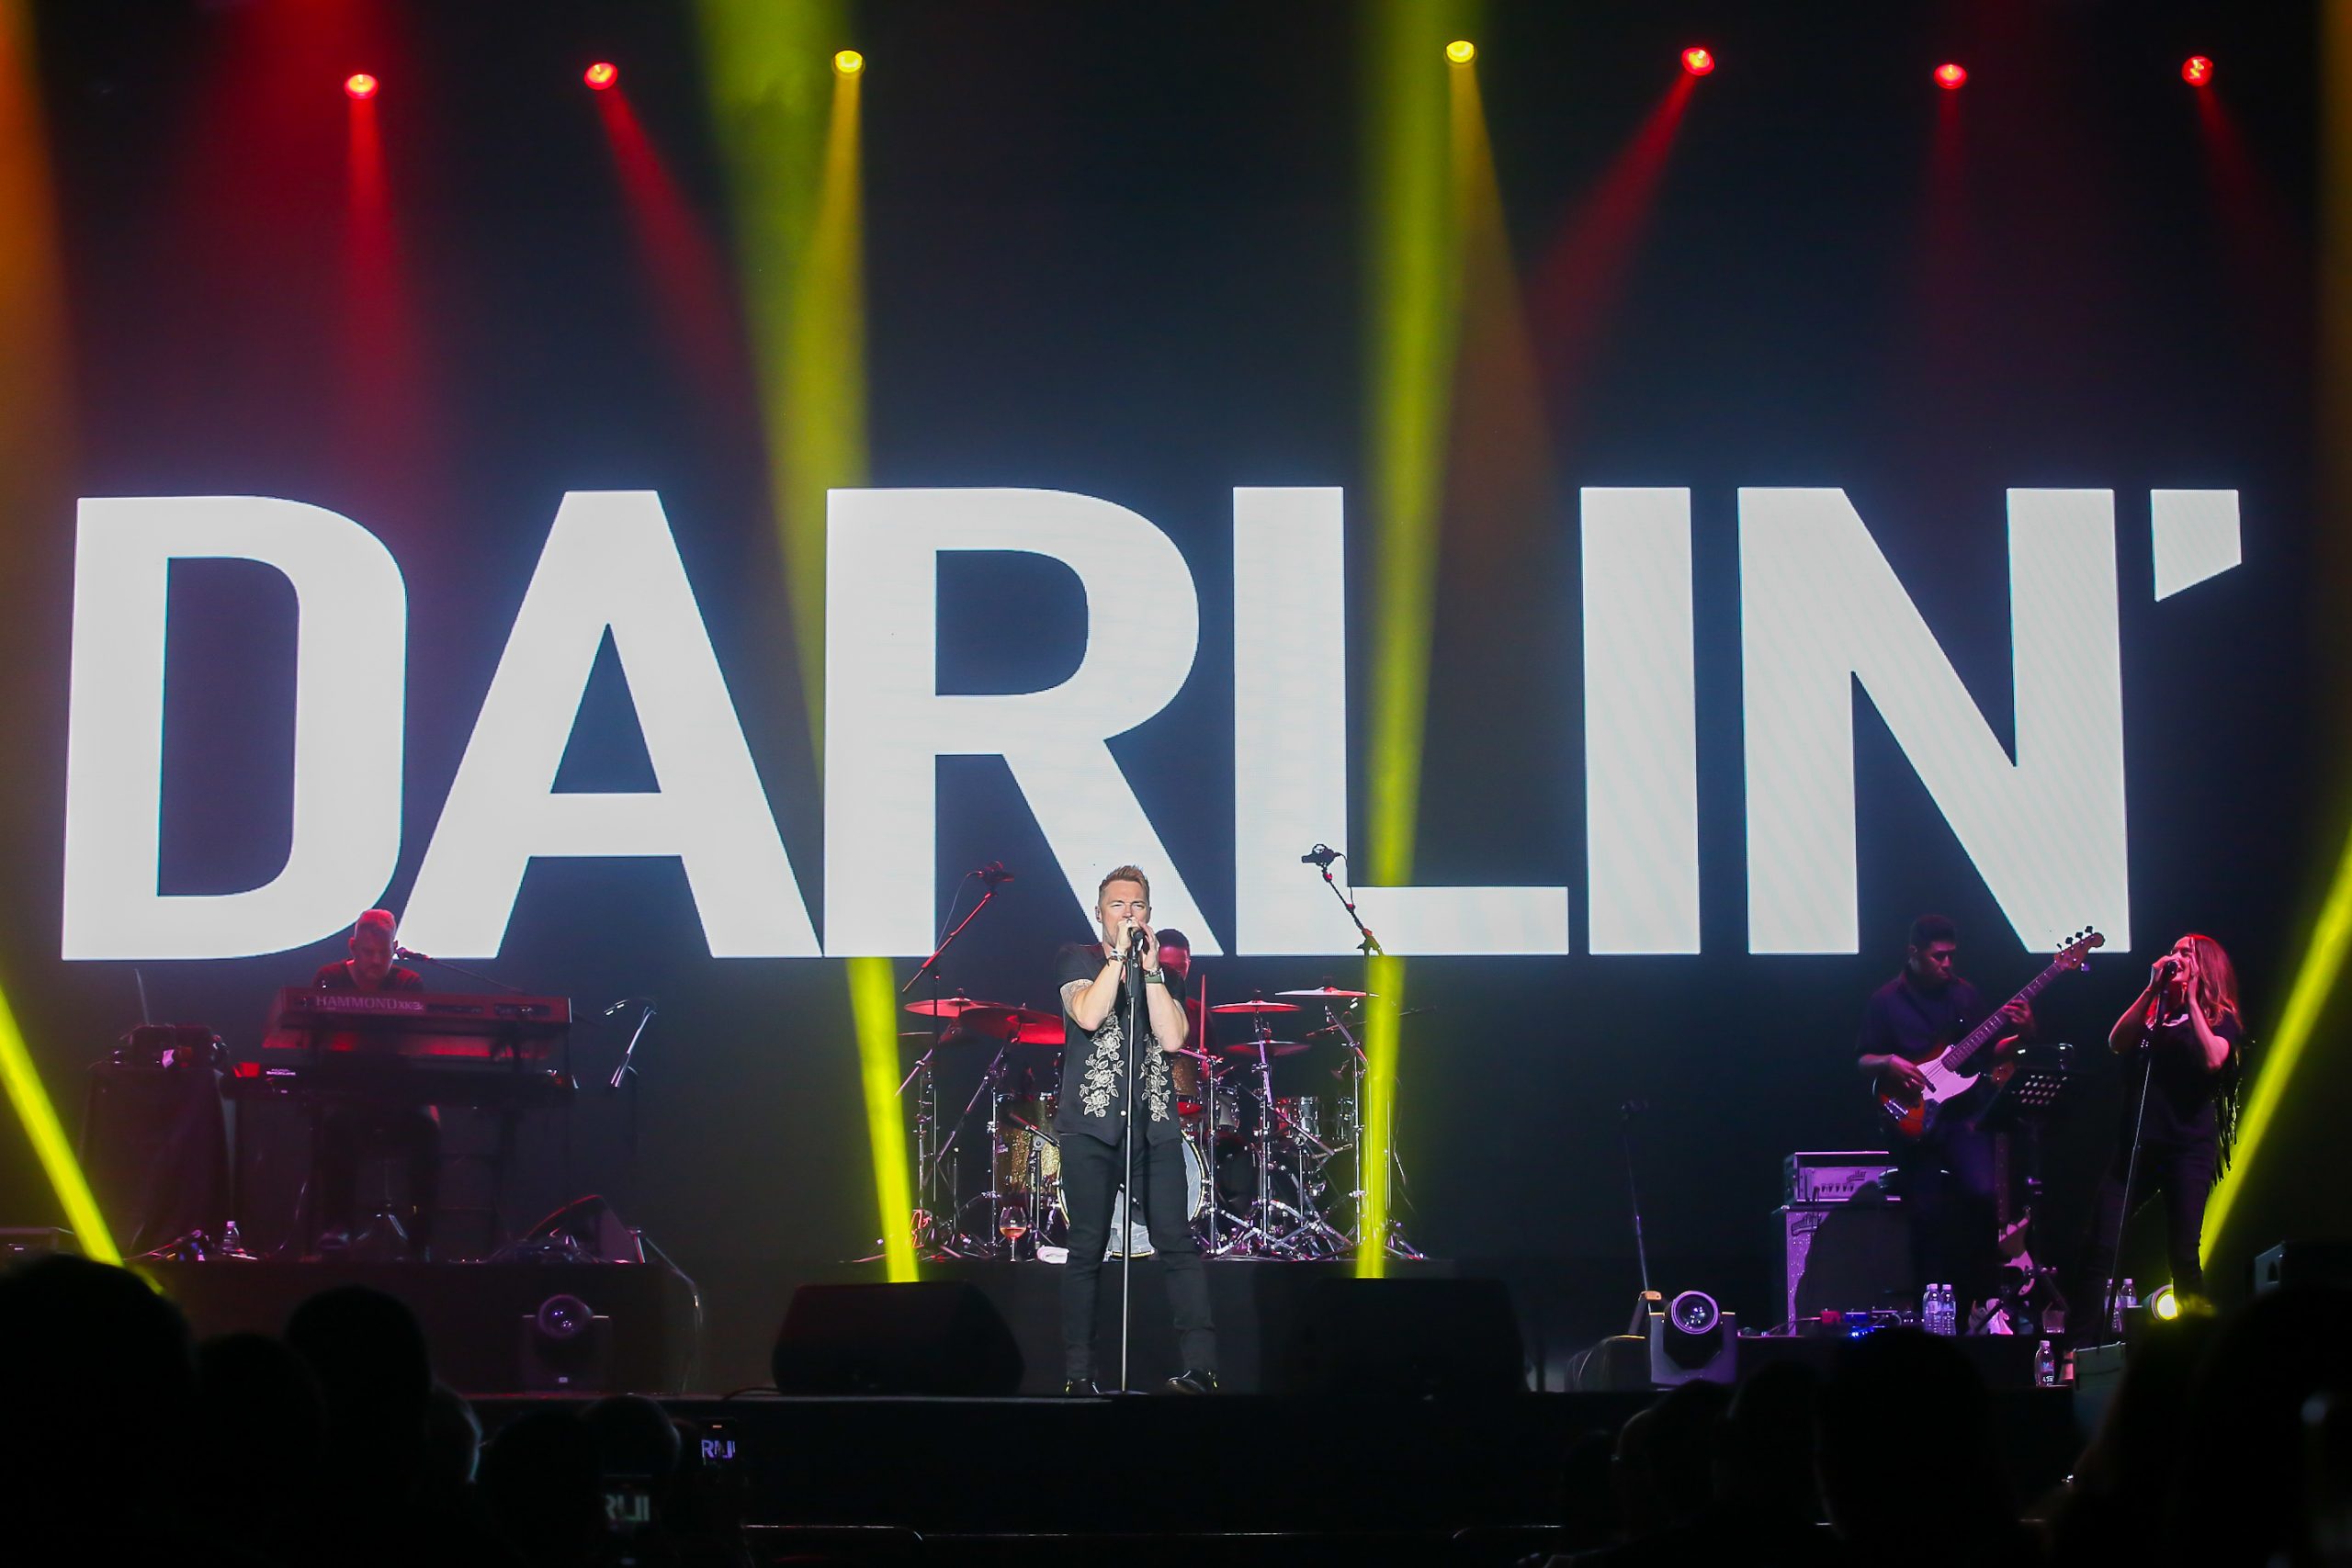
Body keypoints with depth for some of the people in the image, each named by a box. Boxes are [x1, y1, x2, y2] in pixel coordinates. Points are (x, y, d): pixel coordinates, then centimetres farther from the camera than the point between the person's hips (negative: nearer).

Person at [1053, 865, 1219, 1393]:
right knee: (1087, 1249, 0)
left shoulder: (1165, 972, 16)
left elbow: (1172, 1038, -1)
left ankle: (1200, 1366, -12)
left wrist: (1149, 968, -4)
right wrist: (1119, 954, -8)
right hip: (1090, 1122, -2)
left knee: (1177, 1243, -8)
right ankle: (1077, 1373, 4)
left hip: (1155, 1123, 2)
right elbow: (1088, 1015, -11)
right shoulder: (1076, 959, 9)